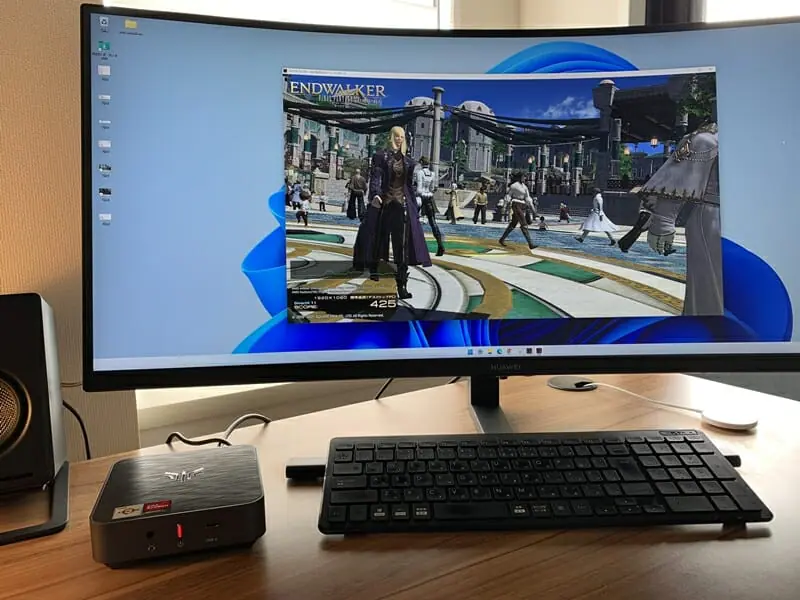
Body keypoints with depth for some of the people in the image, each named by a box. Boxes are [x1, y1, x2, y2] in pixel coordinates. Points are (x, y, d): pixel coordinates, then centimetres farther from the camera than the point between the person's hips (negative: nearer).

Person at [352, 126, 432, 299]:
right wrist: (375, 194, -28)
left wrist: (414, 207, 15)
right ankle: (374, 268, 28)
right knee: (378, 237, 6)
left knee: (403, 247, -6)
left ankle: (402, 285, -6)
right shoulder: (381, 156, 3)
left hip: (402, 205, 2)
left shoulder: (408, 161, 14)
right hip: (383, 203, -2)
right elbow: (375, 178, -9)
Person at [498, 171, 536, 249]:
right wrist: (507, 205, -14)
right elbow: (508, 196, -4)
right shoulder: (514, 186, -6)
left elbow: (528, 198, 17)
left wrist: (532, 207, 12)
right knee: (524, 225, -14)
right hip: (516, 205, -8)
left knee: (513, 224, 13)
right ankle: (530, 244, -18)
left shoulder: (524, 186, 15)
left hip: (522, 207, 8)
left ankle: (502, 239, 25)